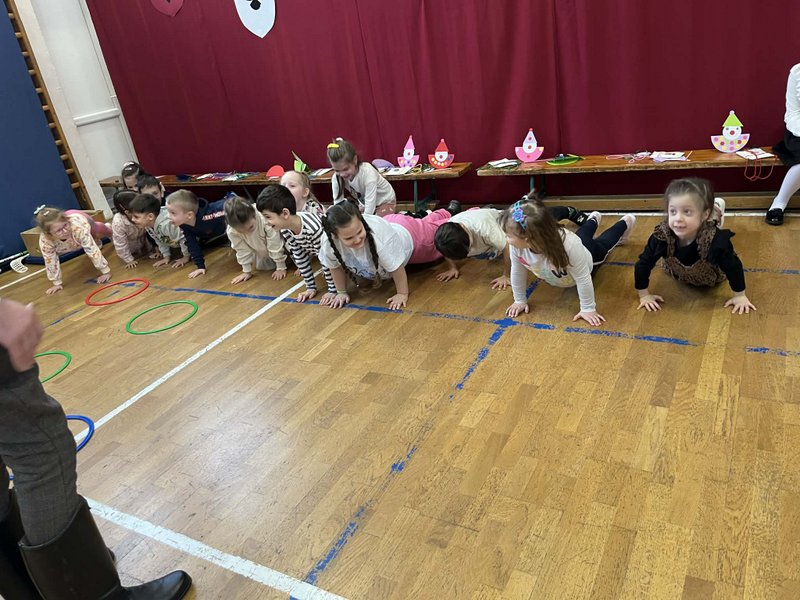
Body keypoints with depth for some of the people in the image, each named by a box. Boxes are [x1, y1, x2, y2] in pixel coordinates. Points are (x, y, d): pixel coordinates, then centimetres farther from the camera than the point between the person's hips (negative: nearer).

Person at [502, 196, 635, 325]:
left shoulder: (569, 246, -54)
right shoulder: (516, 246, -42)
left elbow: (583, 279, -41)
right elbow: (517, 272, -24)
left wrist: (588, 309, -34)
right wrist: (520, 301, -16)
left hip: (588, 254, -4)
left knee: (602, 245, 33)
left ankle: (625, 222, 61)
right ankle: (593, 219, 69)